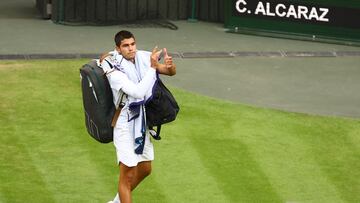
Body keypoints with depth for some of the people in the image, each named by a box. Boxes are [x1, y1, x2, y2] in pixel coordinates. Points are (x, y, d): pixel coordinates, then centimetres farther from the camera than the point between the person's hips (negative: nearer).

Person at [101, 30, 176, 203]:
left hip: (142, 122, 8)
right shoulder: (114, 70, -22)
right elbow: (138, 92, -32)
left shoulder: (143, 58, -5)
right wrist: (152, 67, -30)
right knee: (127, 174, -8)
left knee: (145, 169, 21)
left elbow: (171, 72, 4)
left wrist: (170, 66, -20)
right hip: (126, 124, -7)